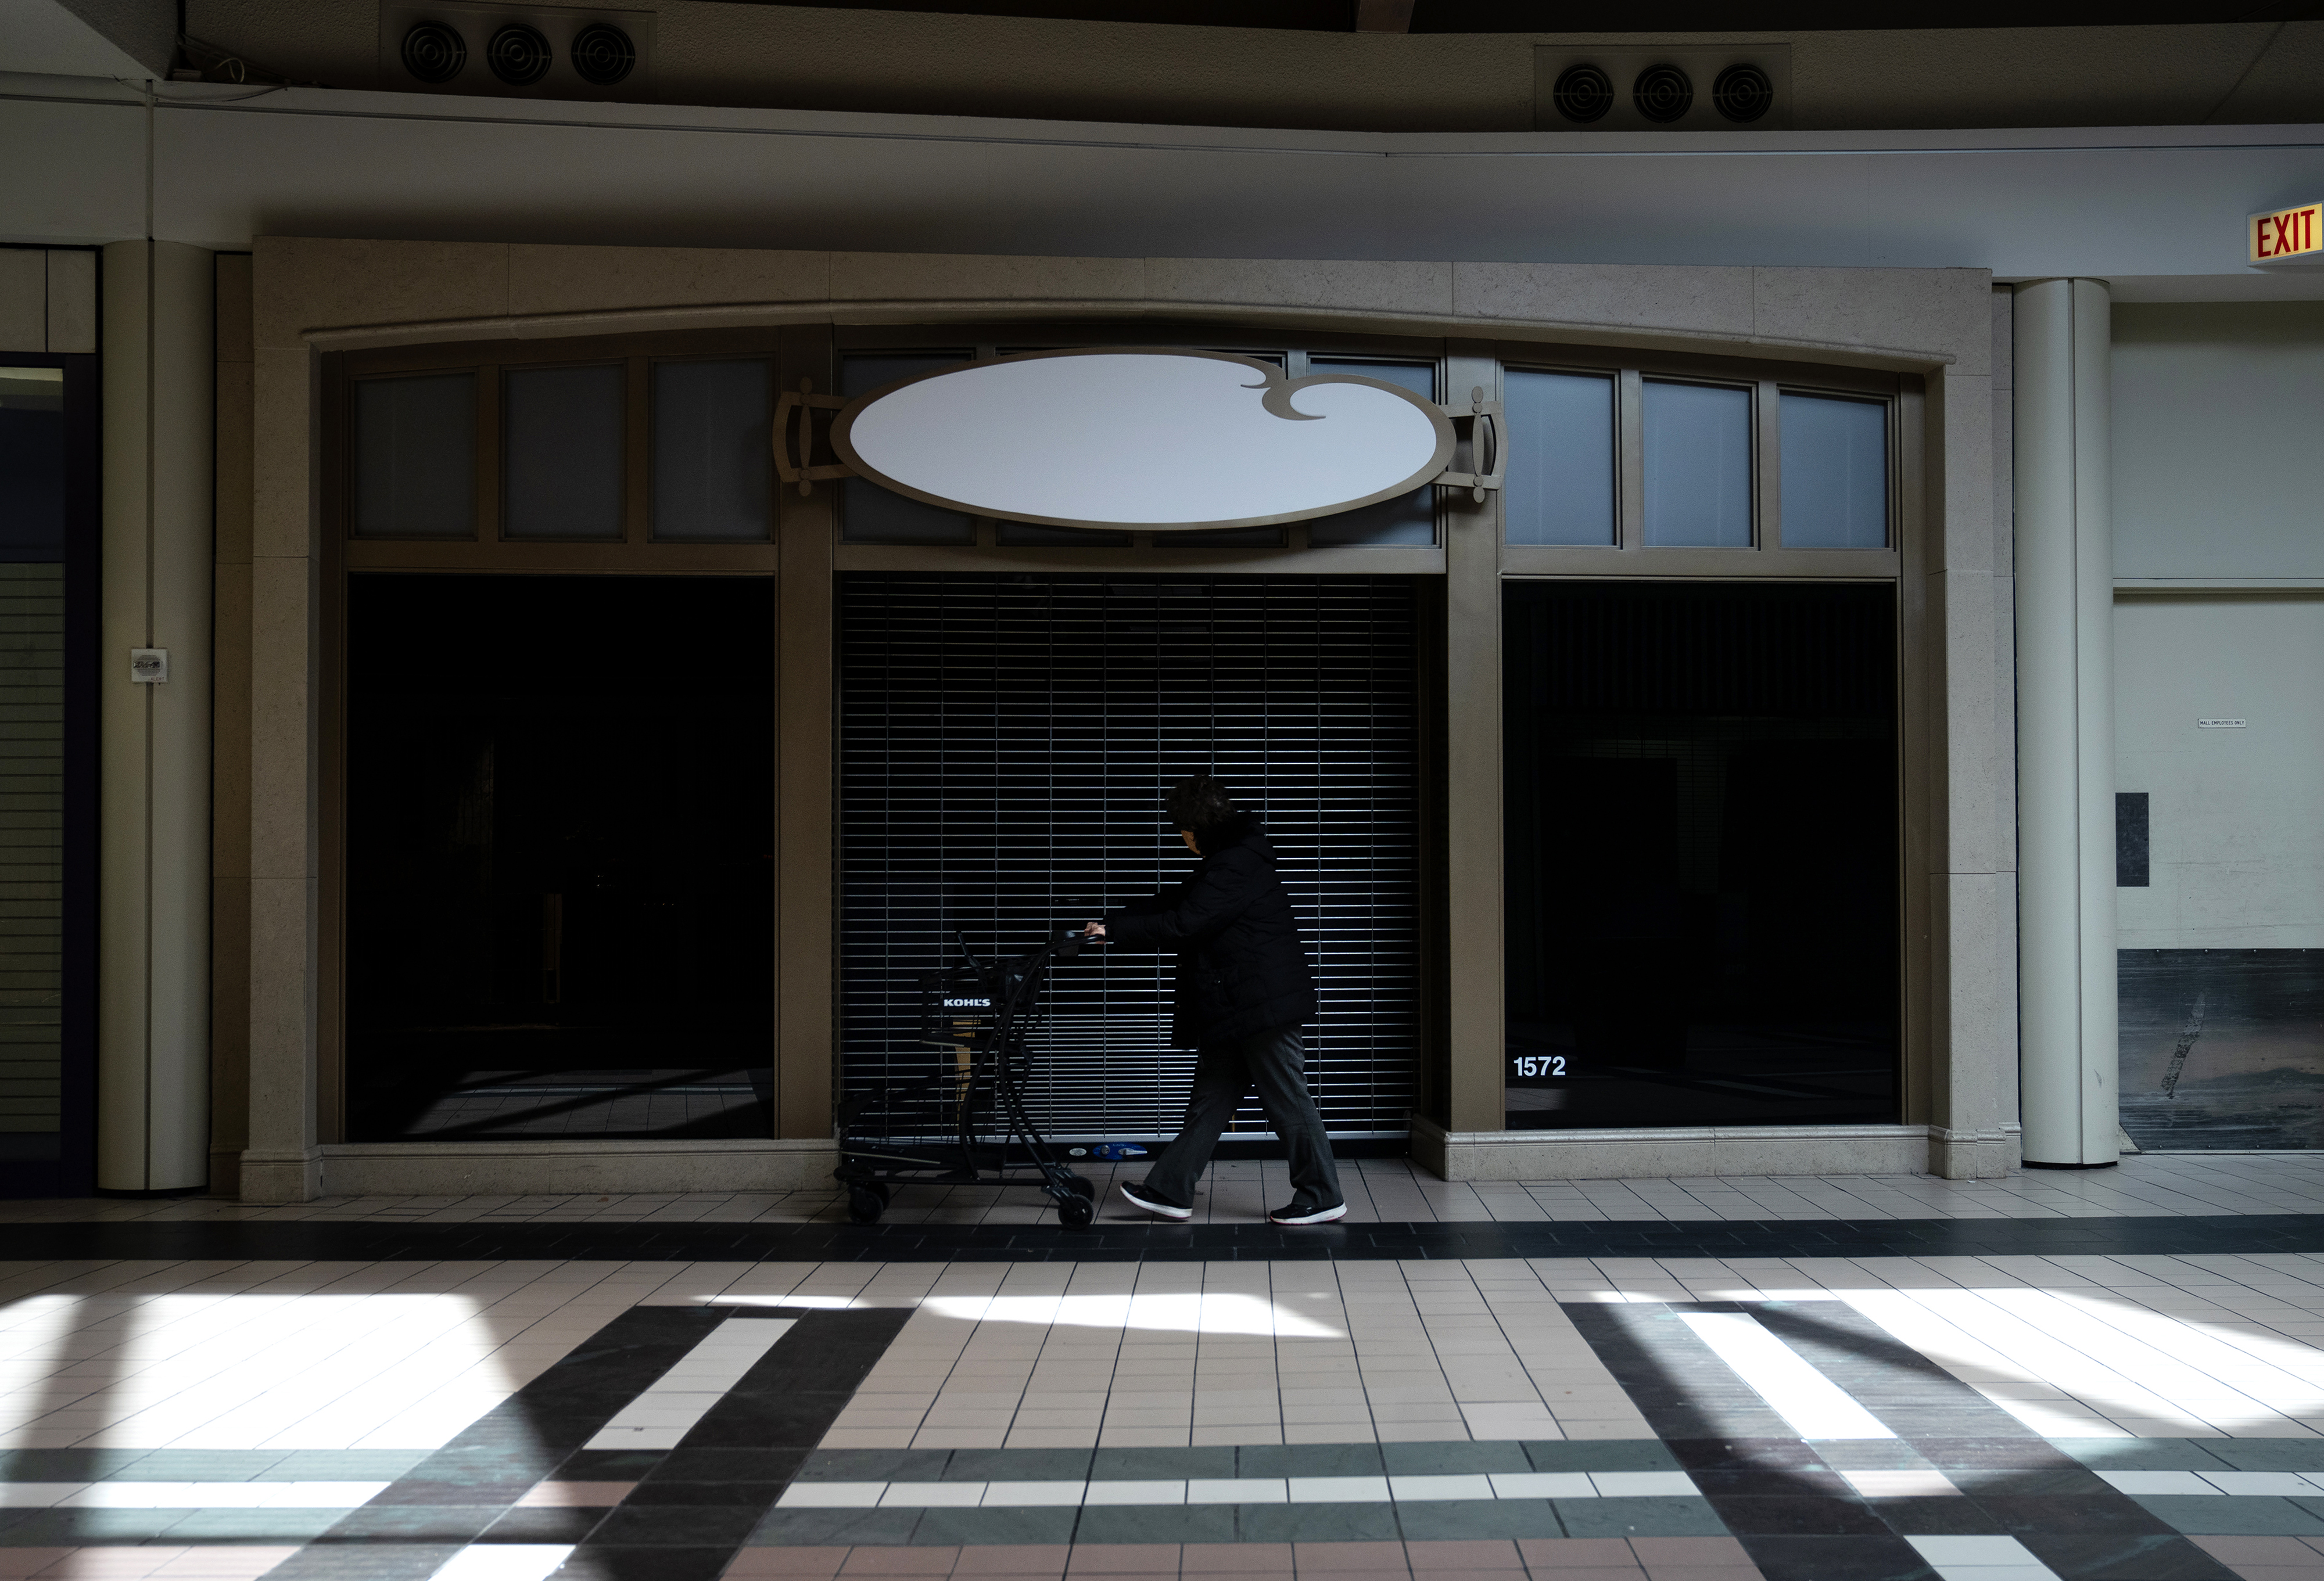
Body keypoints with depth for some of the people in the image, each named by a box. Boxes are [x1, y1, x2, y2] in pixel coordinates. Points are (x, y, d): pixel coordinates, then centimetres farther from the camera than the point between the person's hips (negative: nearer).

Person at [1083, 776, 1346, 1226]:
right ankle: (1170, 1190, 15)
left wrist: (1115, 930, -13)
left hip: (1263, 1003, -11)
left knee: (1287, 1101, -2)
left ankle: (1323, 1198, 8)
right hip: (1236, 1005, 11)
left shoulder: (1237, 865, -18)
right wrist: (1113, 924, 11)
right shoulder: (1227, 860, 16)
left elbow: (1183, 924, -21)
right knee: (1212, 1097, 11)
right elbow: (1175, 903, 19)